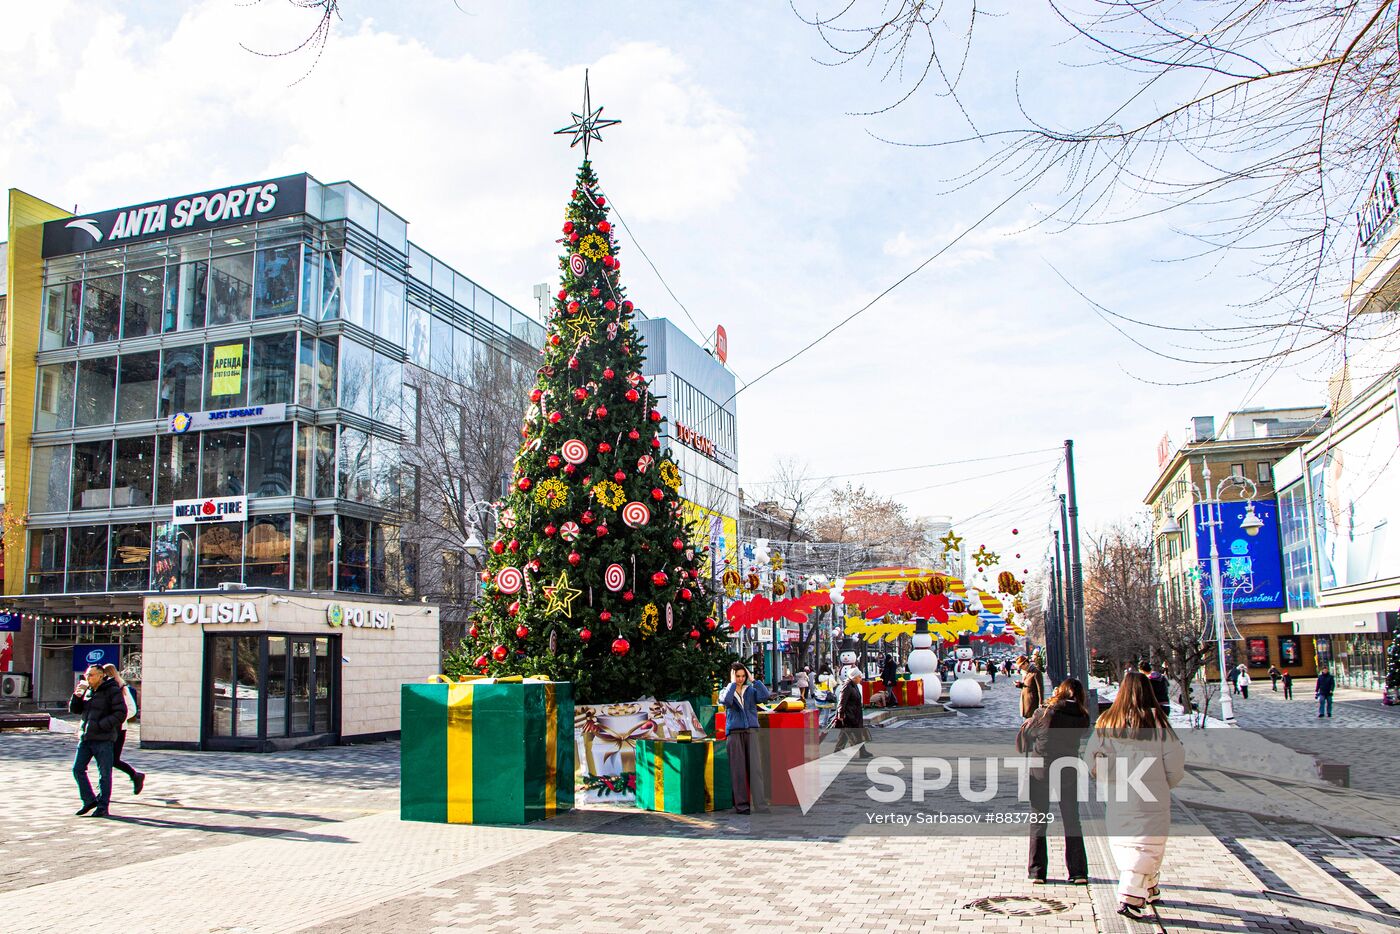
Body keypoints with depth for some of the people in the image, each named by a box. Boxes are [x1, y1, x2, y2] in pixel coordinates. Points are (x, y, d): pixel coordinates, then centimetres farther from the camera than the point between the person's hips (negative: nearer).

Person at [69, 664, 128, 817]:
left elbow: (120, 713, -14)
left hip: (103, 739, -7)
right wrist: (77, 696, -2)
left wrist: (100, 725, -20)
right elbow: (74, 709, 17)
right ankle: (89, 800, 19)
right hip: (85, 738, 7)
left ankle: (102, 806, 8)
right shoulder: (87, 691, 13)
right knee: (78, 769, 5)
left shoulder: (112, 691, -8)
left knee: (104, 774, 0)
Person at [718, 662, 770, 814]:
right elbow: (725, 700, -17)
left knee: (755, 766, -5)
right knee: (738, 769, -3)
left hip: (751, 732, 1)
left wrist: (753, 680, -4)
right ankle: (741, 804, 2)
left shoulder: (751, 690, 10)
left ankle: (758, 802, -3)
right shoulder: (726, 691, 6)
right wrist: (732, 683, -9)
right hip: (734, 733, -1)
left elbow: (765, 695, -8)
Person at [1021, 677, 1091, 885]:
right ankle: (1078, 872, 14)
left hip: (1040, 770, -1)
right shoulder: (1082, 718, -6)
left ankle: (1037, 872, 9)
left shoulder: (1045, 712, -11)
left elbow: (1025, 735, -3)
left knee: (1038, 823, 9)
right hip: (1068, 773, 1)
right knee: (1072, 822, 15)